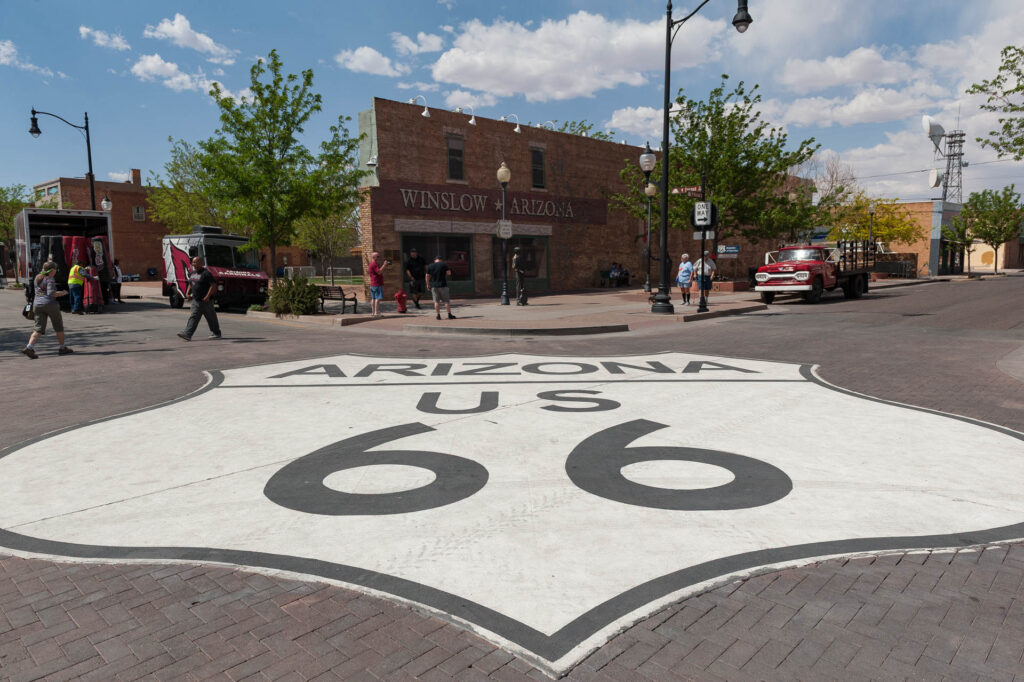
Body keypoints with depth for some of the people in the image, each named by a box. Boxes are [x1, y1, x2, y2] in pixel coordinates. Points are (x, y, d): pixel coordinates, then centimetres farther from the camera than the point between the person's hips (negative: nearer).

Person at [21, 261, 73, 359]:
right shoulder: (50, 279, -11)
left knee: (38, 328, 4)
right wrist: (63, 293, -7)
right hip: (50, 304, -7)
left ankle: (29, 347, -14)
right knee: (59, 327, 9)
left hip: (37, 304, 7)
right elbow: (51, 293, -21)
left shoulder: (37, 277, 12)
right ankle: (62, 348, 17)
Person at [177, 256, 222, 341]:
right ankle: (187, 334, -9)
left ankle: (216, 333, 21)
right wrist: (187, 293, 8)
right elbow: (190, 284, 25)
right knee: (193, 317, -2)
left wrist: (207, 296, -23)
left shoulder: (206, 273, -13)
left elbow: (213, 285, -16)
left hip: (205, 301, -7)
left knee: (211, 318, 6)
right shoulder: (192, 273, 12)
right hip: (196, 300, 7)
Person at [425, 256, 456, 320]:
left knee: (436, 301, 5)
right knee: (447, 300, 4)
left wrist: (428, 284, 15)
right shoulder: (444, 264, -2)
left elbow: (427, 276, 6)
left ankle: (438, 315, 4)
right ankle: (449, 315, 2)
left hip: (434, 286, 2)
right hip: (443, 285, -2)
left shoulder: (430, 266, 6)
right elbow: (449, 273, -5)